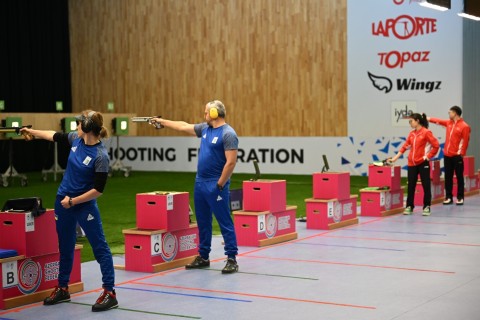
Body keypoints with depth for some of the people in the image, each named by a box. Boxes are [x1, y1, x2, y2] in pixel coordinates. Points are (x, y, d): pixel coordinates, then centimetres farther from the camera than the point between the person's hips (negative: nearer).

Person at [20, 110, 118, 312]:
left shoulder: (100, 156, -22)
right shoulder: (76, 139, -2)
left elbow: (98, 190, -20)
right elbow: (55, 136, 19)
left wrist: (73, 201, -15)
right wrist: (31, 132, 30)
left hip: (85, 205, -7)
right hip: (63, 201, 7)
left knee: (100, 247, -6)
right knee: (65, 247, 17)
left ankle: (110, 293, -5)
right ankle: (62, 289, 31)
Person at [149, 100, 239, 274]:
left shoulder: (228, 134, -14)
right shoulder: (205, 128, 11)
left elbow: (231, 162, -19)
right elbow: (183, 126, 25)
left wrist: (220, 184, -16)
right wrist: (162, 121, 31)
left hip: (216, 185, -9)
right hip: (200, 183, 9)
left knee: (225, 222, -5)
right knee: (203, 222, 14)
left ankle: (232, 259, -1)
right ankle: (203, 257, 24)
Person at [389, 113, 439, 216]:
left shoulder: (426, 132, -7)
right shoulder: (412, 133, 10)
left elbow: (436, 145, -9)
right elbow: (405, 146, 11)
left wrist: (428, 156, -8)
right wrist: (395, 157, 6)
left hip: (423, 163, -6)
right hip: (412, 163, 6)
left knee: (426, 185, 1)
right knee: (410, 186, 7)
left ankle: (426, 207, 8)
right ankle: (409, 206, 15)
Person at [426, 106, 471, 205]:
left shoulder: (464, 126, -10)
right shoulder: (449, 123, 11)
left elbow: (465, 141, -11)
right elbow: (438, 121, 22)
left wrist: (462, 153, -13)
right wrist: (428, 118, 20)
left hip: (457, 156, -7)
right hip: (447, 155, 7)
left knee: (459, 177, 1)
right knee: (448, 177, 8)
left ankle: (460, 198, 6)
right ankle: (449, 197, 13)